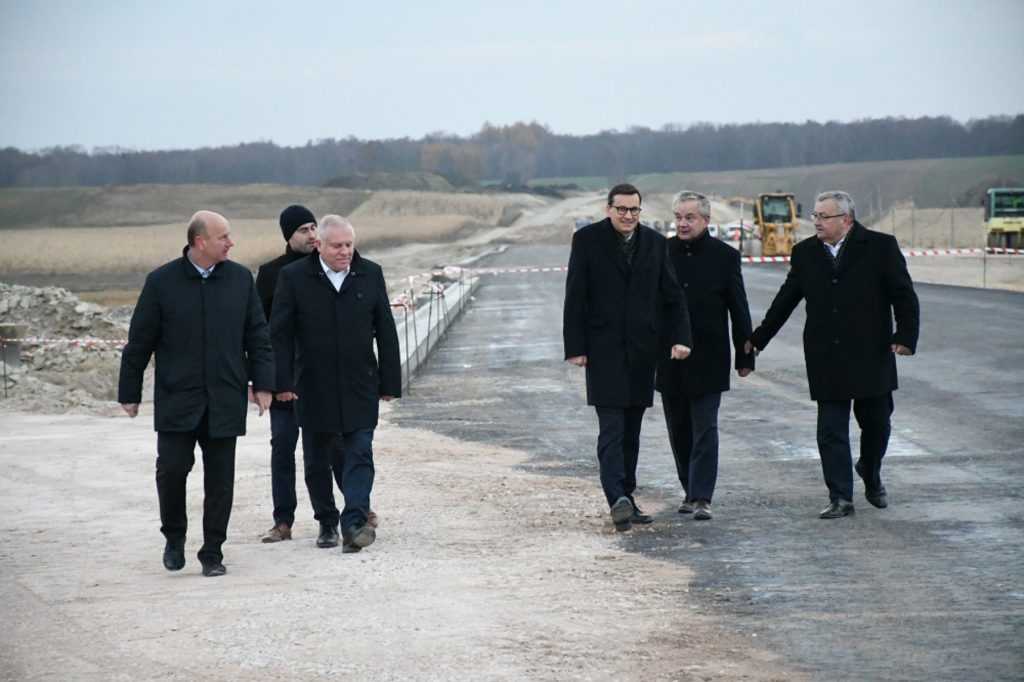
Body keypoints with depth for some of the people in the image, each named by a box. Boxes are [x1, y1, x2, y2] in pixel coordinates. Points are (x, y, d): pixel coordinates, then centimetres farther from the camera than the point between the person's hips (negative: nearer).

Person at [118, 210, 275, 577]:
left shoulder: (241, 279, 6)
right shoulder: (161, 282, -2)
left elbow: (257, 336, 10)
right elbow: (140, 341, 2)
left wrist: (262, 383, 3)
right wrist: (129, 392, 4)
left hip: (225, 401, 2)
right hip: (176, 399, -2)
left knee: (220, 478, 3)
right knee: (172, 468, -7)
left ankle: (212, 552, 14)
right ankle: (174, 538, 18)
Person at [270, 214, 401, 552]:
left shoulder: (371, 274, 4)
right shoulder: (293, 277, -3)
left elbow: (386, 332, 7)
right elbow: (280, 334, -3)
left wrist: (389, 382, 5)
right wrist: (283, 382, -10)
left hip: (360, 387, 0)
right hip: (314, 389, 0)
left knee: (359, 455, -10)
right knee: (318, 460, 9)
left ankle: (354, 522, -17)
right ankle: (327, 522, 22)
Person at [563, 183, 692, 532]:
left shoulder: (655, 242, 8)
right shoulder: (587, 239, -2)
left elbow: (672, 295, 11)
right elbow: (575, 298, -3)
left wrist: (680, 338, -1)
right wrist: (576, 347, -8)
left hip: (641, 348, 4)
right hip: (604, 348, -4)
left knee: (631, 430, 10)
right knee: (612, 427, -13)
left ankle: (626, 498, 16)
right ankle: (617, 499, -23)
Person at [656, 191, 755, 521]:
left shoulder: (725, 256, 0)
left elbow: (739, 310, 3)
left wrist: (745, 355, 2)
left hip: (708, 360, -2)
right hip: (669, 360, 3)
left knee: (705, 429, -5)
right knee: (679, 430, 10)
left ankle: (702, 497, -7)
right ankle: (690, 491, 22)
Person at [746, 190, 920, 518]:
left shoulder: (881, 247, -3)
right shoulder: (805, 253, 7)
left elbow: (904, 295, -2)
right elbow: (785, 301, 15)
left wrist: (906, 335, -14)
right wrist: (758, 339, 16)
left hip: (871, 356, -2)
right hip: (826, 362, 2)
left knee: (876, 424, 9)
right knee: (831, 430, -1)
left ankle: (871, 479, 36)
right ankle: (840, 498, 4)